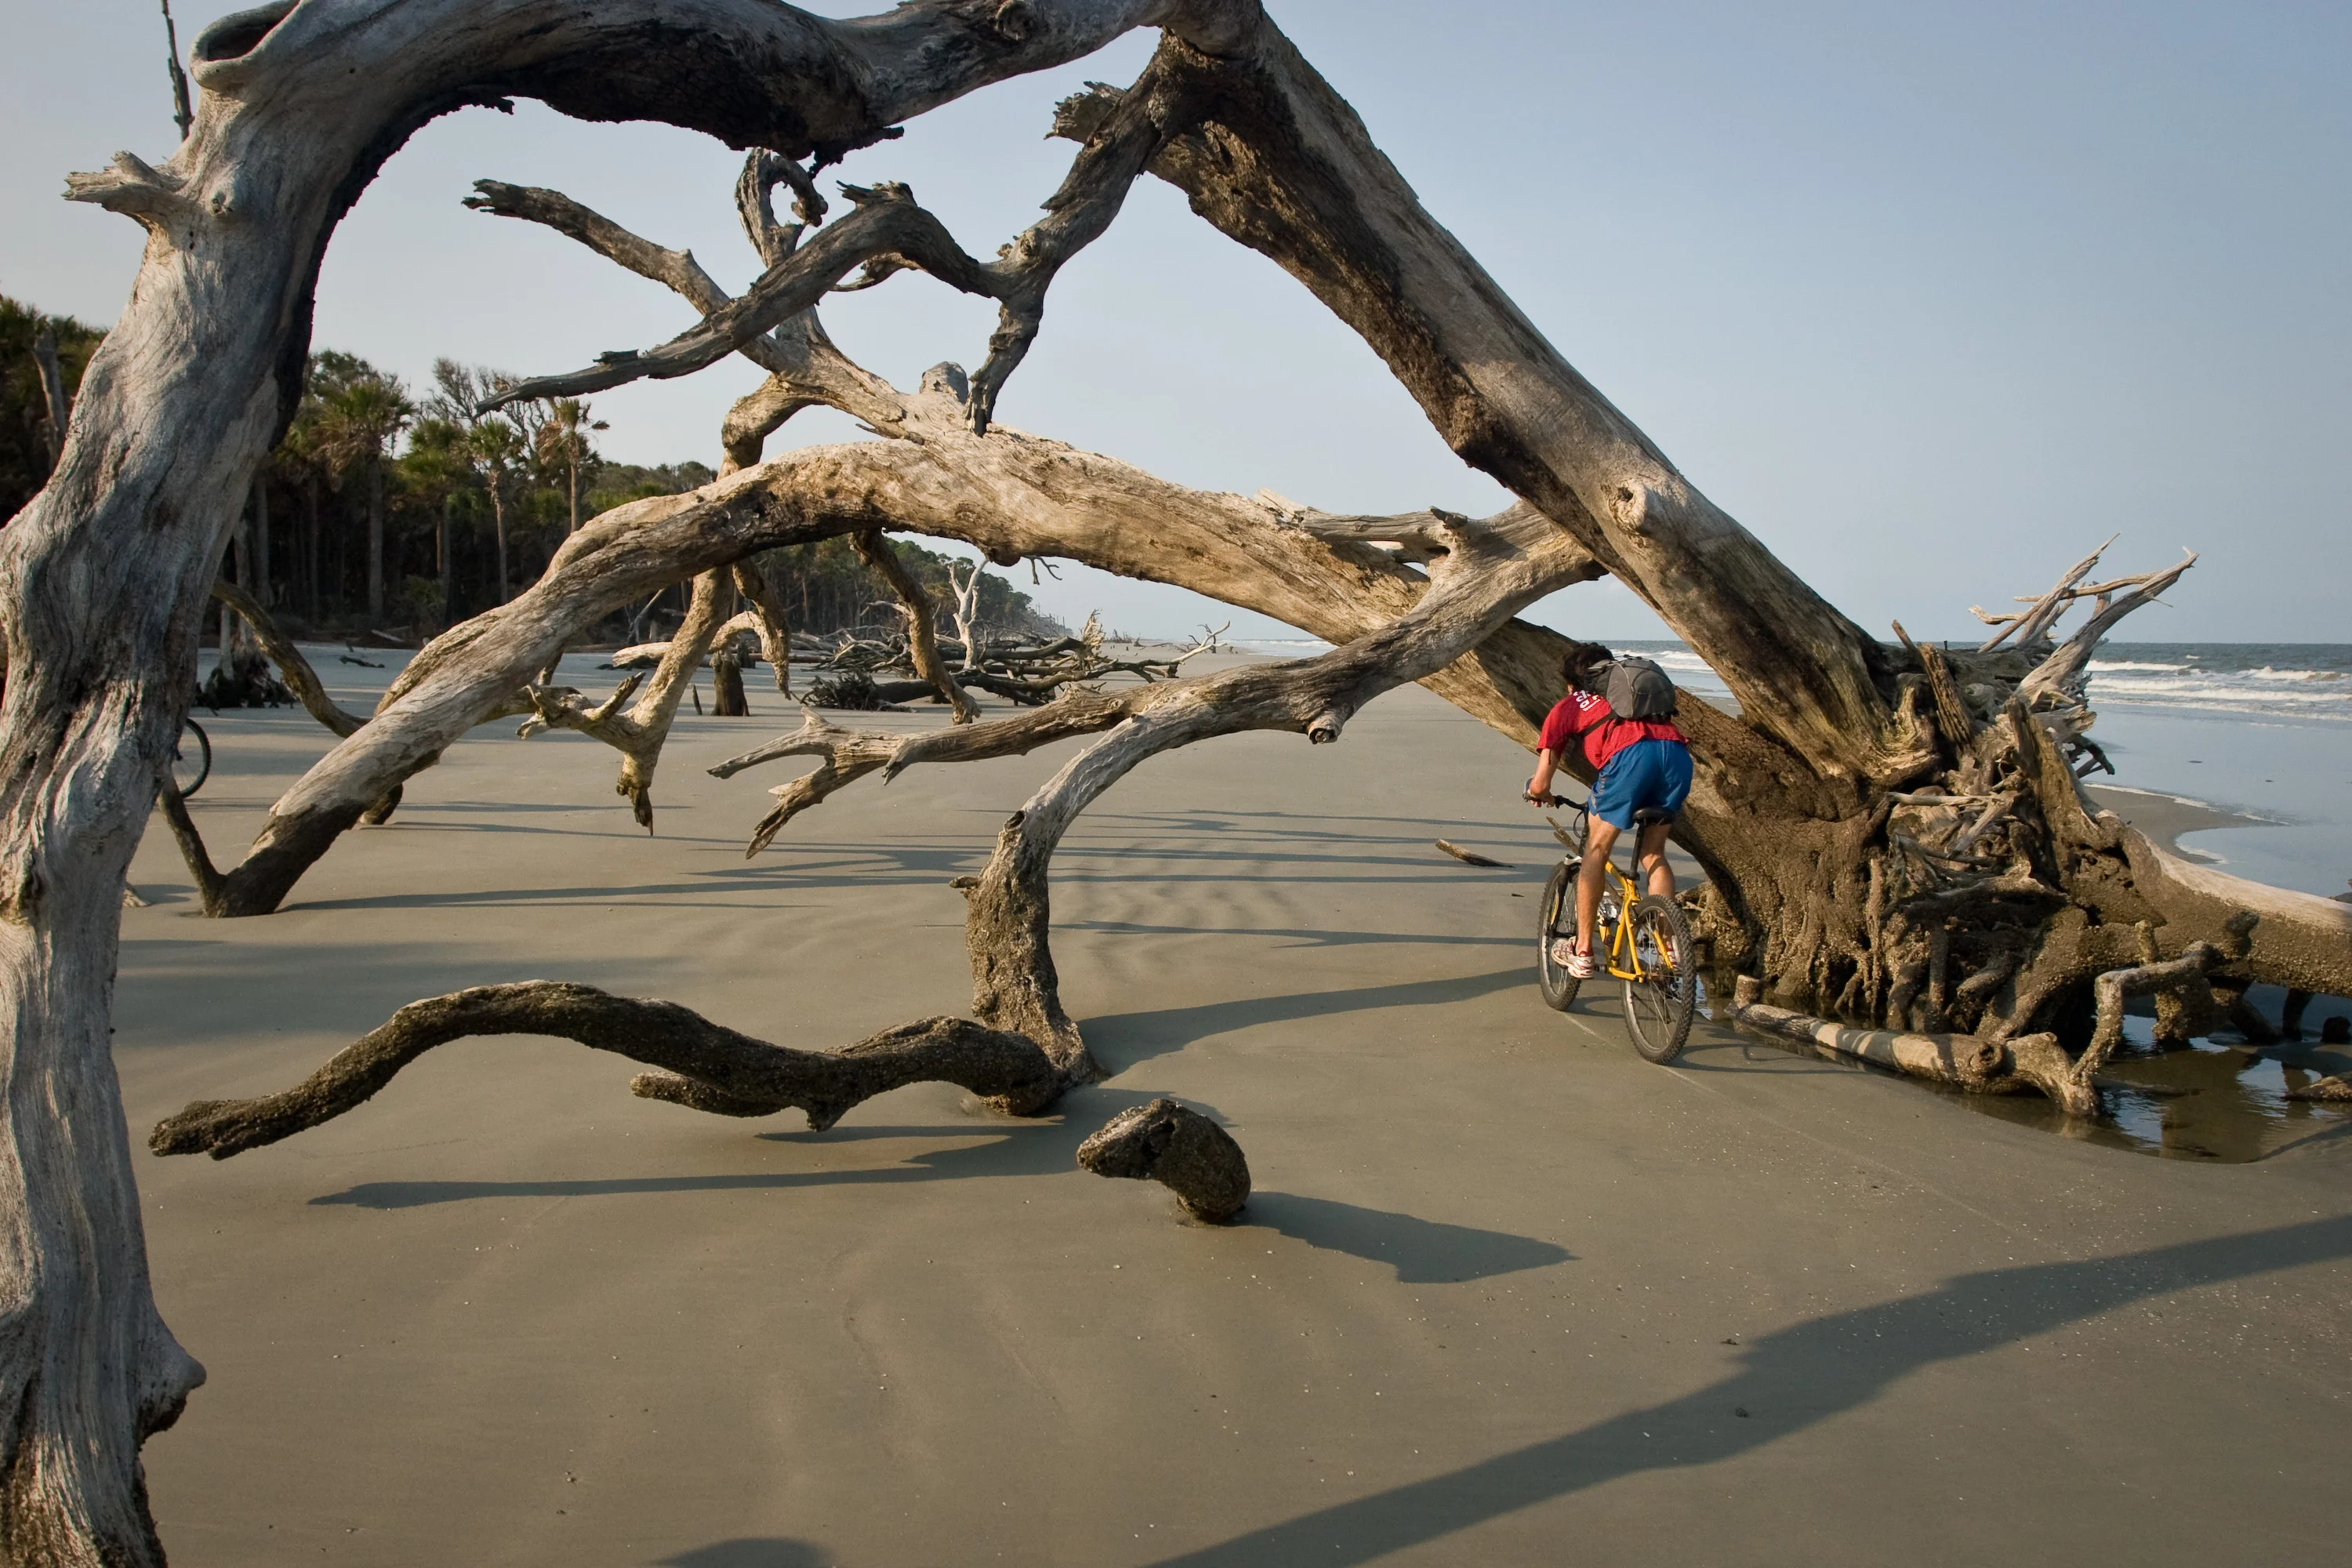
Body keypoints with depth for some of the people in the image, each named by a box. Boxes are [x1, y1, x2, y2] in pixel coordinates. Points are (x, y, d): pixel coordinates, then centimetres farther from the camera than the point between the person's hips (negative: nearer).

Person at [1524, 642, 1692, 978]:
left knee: (1596, 850, 12)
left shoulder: (1566, 707, 26)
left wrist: (1544, 796, 45)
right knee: (1653, 854, 20)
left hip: (1631, 755, -4)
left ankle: (1582, 952, 14)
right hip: (1678, 752, 4)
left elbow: (1539, 786, 22)